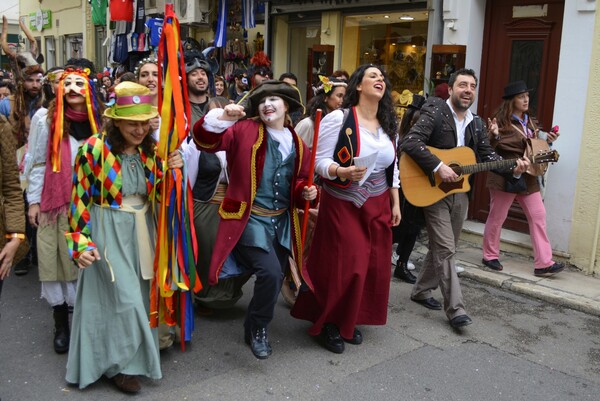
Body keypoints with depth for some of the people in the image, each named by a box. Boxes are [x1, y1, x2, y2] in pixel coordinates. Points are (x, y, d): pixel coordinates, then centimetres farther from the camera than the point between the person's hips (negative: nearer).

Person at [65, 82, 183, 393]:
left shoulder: (151, 150, 2)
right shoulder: (94, 149, -14)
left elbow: (158, 194, 8)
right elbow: (79, 199, -10)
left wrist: (171, 170, -10)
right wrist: (81, 243, -14)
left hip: (142, 231, 6)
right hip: (108, 232, -5)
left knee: (139, 296, 12)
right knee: (124, 298, -6)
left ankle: (130, 357, 31)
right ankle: (118, 363, 14)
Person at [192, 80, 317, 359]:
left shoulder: (297, 145, 9)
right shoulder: (244, 130, -5)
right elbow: (205, 140, -16)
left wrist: (307, 192, -5)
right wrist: (222, 118, -34)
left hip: (283, 222, 6)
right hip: (250, 218, -5)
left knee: (275, 280, 11)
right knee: (270, 273, -22)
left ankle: (253, 328, 38)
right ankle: (257, 328, 5)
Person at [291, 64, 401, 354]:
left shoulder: (389, 124, 8)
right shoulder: (338, 118, -11)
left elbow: (393, 168, 14)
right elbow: (320, 161, -13)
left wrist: (396, 204, 12)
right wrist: (342, 172, -32)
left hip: (378, 206, 6)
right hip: (343, 204, -6)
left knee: (373, 266, 7)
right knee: (343, 266, -5)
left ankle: (350, 321, 26)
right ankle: (329, 324, 17)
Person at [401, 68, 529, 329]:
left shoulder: (476, 124, 10)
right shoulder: (435, 113, -11)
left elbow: (488, 155, 10)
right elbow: (409, 143, -22)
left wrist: (513, 168, -7)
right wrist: (438, 167, -28)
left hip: (460, 193, 7)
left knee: (441, 248, 15)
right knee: (446, 250, -7)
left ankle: (421, 291, 32)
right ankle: (455, 309, -2)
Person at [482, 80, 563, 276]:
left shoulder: (529, 121, 12)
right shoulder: (502, 121, -10)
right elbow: (490, 150, -15)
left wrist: (547, 140, 4)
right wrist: (494, 136, -34)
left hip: (528, 178, 7)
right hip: (505, 177, -7)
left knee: (538, 216, 1)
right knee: (497, 217, 5)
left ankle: (543, 263, 4)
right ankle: (490, 256, 22)